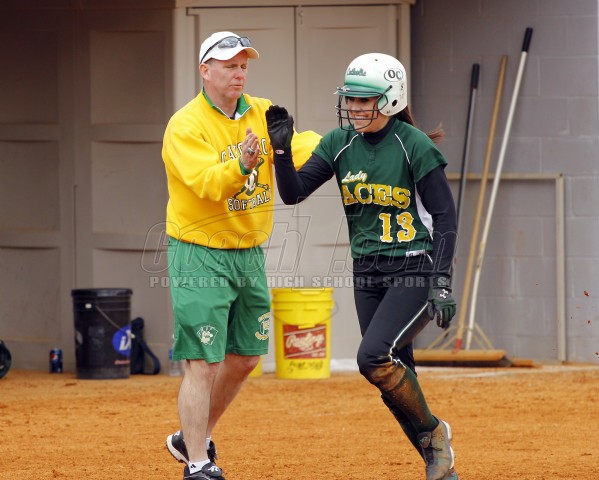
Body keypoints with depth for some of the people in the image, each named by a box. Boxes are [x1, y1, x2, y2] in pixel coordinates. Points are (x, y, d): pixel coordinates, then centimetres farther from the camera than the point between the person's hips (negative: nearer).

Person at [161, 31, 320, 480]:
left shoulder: (263, 114, 4)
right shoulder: (185, 126, -14)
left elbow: (298, 146, -11)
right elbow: (209, 183, -28)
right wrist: (242, 165, -48)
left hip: (249, 253, 7)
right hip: (200, 254, -7)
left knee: (245, 357, 15)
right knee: (203, 363, -9)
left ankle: (194, 437, 33)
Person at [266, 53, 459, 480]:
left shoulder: (416, 146, -11)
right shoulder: (340, 144, 4)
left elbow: (445, 216, -11)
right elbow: (293, 192, 1)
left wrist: (441, 282, -17)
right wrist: (282, 148, -15)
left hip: (414, 270, -6)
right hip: (368, 275, 6)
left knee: (374, 357, -22)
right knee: (396, 378, 6)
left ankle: (432, 432, 0)